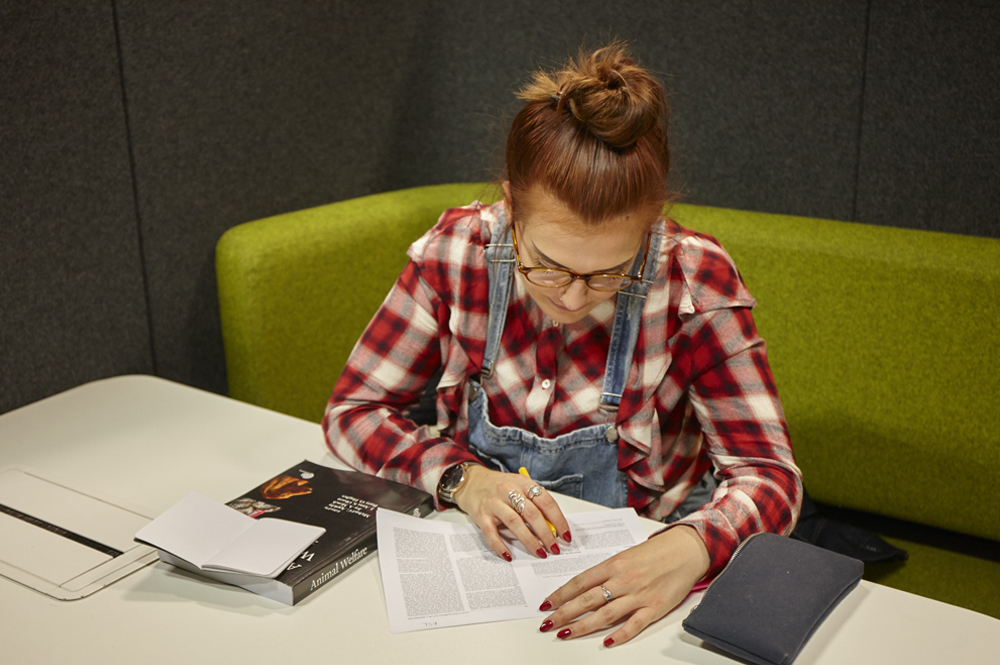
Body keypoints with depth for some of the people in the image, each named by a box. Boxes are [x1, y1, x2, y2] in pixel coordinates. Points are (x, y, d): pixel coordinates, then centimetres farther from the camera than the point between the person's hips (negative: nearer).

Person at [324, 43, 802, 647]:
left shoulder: (693, 281, -15)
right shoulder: (456, 252, -12)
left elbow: (769, 475, -15)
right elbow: (354, 409, -5)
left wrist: (689, 548, -35)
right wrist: (462, 477, -22)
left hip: (632, 568, -1)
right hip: (476, 550, 2)